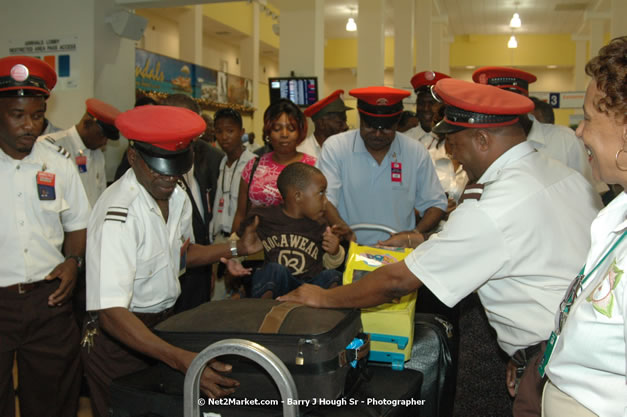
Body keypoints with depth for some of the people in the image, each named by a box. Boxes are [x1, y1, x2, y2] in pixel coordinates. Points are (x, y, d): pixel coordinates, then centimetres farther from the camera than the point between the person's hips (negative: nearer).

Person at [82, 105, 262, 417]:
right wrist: (181, 359, -44)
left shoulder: (177, 196, -3)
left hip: (165, 325, 7)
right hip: (120, 334, -7)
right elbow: (110, 312, -35)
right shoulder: (118, 213, -28)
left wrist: (236, 248, 1)